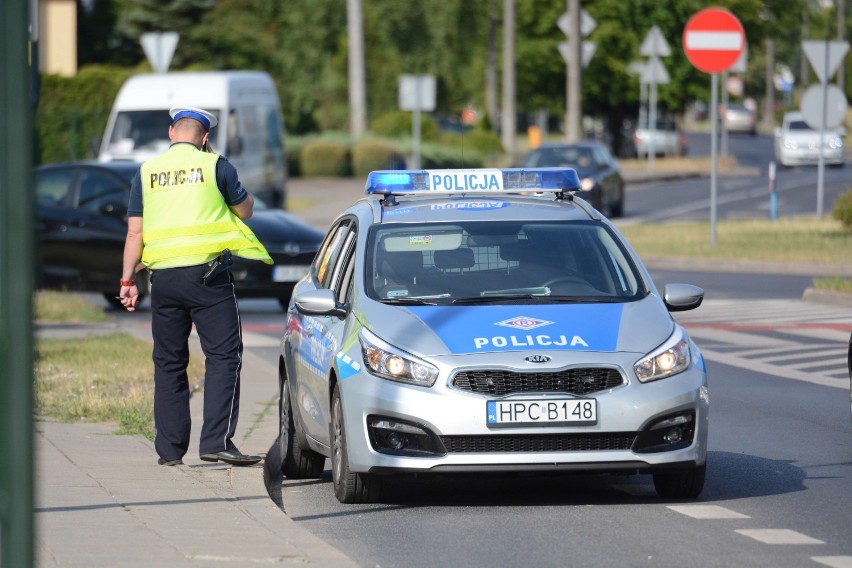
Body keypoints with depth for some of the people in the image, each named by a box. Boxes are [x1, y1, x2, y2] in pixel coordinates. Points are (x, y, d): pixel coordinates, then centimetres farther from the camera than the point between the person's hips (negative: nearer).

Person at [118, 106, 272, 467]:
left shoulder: (147, 172, 9)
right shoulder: (214, 166, 0)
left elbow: (135, 232, 6)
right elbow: (245, 210, 11)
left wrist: (127, 279, 10)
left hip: (163, 276, 4)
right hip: (207, 273, -4)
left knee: (169, 362, 11)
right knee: (223, 356, -2)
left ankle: (169, 449, 11)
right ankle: (216, 442, -14)